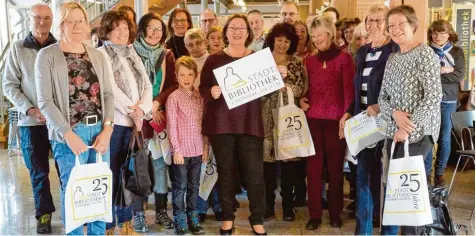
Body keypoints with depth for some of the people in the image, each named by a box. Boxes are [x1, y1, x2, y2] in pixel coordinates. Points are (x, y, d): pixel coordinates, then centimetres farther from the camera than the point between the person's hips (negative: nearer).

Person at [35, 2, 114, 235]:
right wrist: (68, 134, -14)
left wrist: (107, 128, -5)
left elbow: (108, 94, 8)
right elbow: (45, 101, -7)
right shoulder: (47, 55, -2)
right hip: (69, 133, -4)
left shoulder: (97, 55, 11)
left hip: (100, 131, 4)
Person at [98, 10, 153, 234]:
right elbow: (111, 88, -12)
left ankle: (127, 216, 19)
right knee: (111, 171, 0)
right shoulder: (102, 54, -2)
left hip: (135, 121, 6)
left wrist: (142, 108, -7)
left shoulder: (133, 55, 16)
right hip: (114, 121, -5)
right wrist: (133, 111, -11)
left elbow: (147, 85, 10)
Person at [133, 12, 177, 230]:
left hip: (160, 115, 3)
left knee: (160, 162, 4)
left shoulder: (167, 55, 9)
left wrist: (157, 103, -12)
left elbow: (173, 85, 4)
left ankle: (161, 211, 13)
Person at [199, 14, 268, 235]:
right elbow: (202, 88, 2)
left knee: (254, 172, -2)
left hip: (250, 123, 1)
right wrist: (211, 92, -19)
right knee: (226, 171, 7)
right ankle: (227, 217, 21)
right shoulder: (214, 59, 5)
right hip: (221, 123, 0)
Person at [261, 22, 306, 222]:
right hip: (267, 116, 0)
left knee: (289, 161, 2)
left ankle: (288, 206, 14)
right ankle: (269, 205, 14)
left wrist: (285, 83, -16)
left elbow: (301, 89, -1)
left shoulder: (297, 63, 8)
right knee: (268, 160, 1)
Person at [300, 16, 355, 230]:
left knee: (335, 166, 6)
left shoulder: (344, 58, -2)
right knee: (314, 166, 4)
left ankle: (335, 213, 19)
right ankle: (314, 214, 12)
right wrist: (302, 99, 0)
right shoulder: (310, 61, 13)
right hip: (313, 119, 4)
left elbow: (349, 89, -4)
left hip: (335, 119, -4)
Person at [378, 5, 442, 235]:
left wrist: (408, 129, -18)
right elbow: (383, 97, 11)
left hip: (417, 134, -6)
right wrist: (395, 113, -11)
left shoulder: (425, 54, -8)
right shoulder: (392, 59, 13)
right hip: (393, 133, 6)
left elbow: (433, 97, -16)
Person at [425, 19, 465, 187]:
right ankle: (426, 172, 10)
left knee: (445, 139, 6)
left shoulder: (457, 52, 6)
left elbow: (459, 75, -7)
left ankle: (439, 173, 17)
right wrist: (444, 71, -12)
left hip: (448, 101, 1)